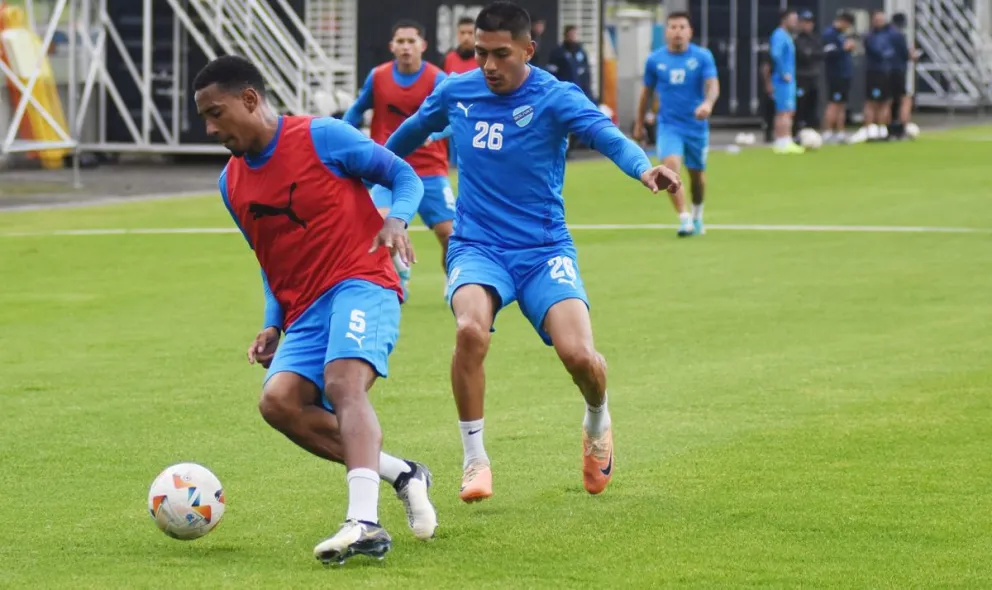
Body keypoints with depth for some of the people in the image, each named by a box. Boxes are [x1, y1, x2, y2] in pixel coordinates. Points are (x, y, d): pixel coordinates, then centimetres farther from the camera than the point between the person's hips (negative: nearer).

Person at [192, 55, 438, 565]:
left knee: (344, 383, -31)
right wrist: (274, 324, 12)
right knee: (279, 400, -19)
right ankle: (401, 475, -9)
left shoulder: (322, 138, -5)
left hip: (361, 282, -7)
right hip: (304, 309, 7)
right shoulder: (232, 183, 15)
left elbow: (403, 175, 2)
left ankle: (364, 524, -45)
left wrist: (397, 219, -19)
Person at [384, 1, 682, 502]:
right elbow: (412, 132, 22)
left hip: (544, 250, -1)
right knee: (470, 330, -31)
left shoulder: (555, 98, -11)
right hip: (477, 248, 2)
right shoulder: (455, 93, 0)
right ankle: (474, 458, -12)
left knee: (578, 355, -20)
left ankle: (597, 422, 19)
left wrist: (643, 167, -52)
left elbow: (606, 134, -31)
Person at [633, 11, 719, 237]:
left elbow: (713, 85, -16)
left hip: (696, 125, 0)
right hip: (669, 126, 0)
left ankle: (697, 215, 39)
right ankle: (684, 219, -23)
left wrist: (708, 103, -38)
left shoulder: (702, 57, -5)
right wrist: (639, 123, 17)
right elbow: (647, 92, 13)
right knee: (671, 166, -23)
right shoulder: (655, 60, 1)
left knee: (697, 174, 12)